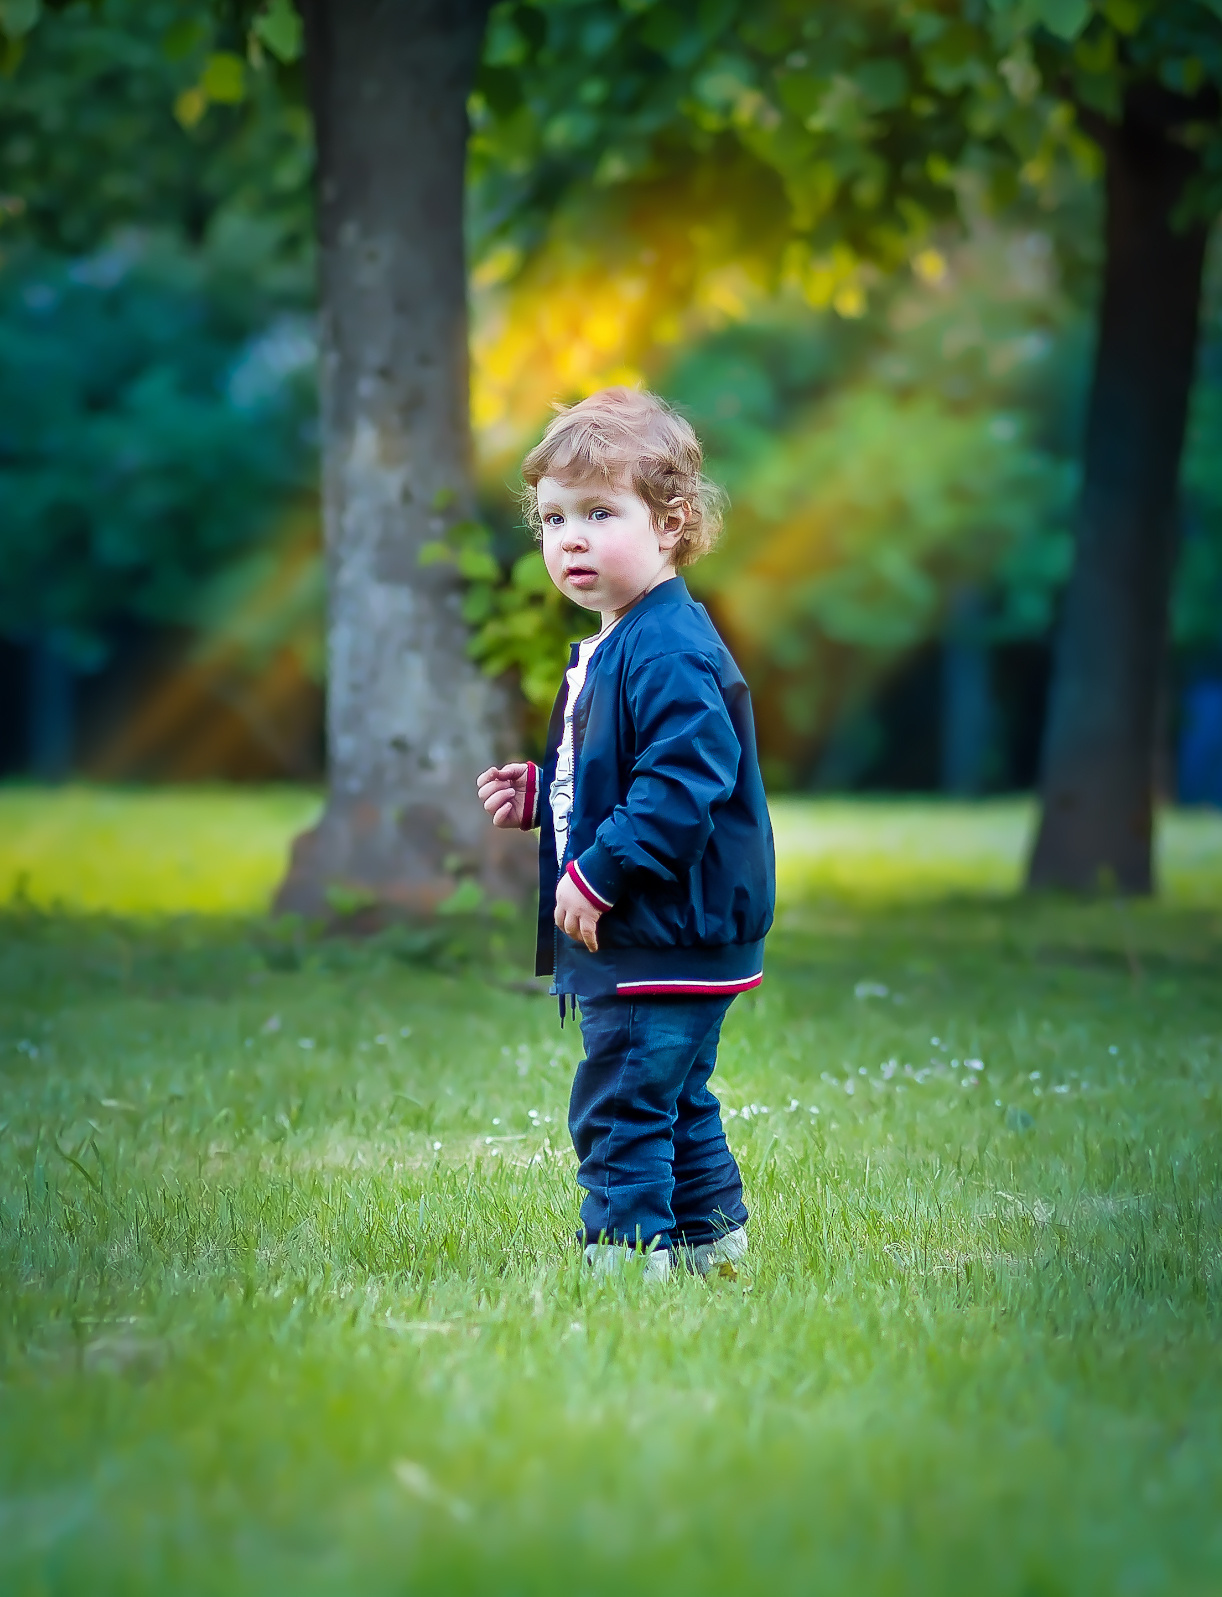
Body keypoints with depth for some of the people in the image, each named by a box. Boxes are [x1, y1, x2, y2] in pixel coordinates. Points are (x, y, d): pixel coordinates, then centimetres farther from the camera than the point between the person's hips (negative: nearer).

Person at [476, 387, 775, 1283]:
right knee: (674, 1100, 21)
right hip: (633, 935, 11)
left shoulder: (672, 653, -20)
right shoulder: (608, 649, 14)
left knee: (619, 1105, -8)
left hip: (669, 933, -11)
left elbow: (680, 787, -28)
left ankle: (627, 1250, -2)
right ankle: (709, 1236, 32)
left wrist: (597, 874, -25)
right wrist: (539, 796, 13)